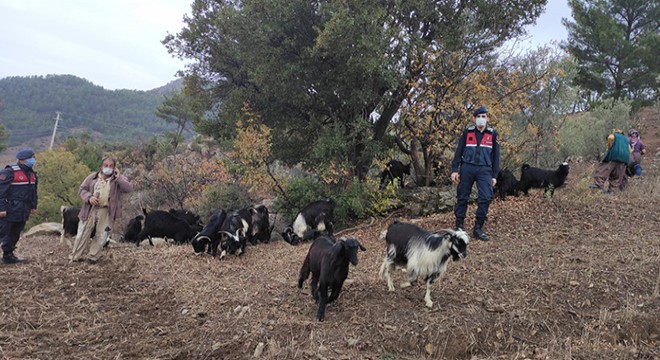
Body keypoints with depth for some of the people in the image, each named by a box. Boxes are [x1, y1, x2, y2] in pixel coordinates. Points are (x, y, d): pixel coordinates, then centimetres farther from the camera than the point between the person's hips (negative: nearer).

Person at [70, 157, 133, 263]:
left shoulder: (119, 179, 3)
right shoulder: (93, 176, 8)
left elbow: (129, 189, -12)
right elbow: (82, 189, 8)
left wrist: (118, 177, -17)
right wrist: (89, 197, -12)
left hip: (106, 212, -1)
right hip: (90, 209, 1)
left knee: (101, 235, 2)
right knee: (83, 233, 4)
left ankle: (92, 256, 15)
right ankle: (77, 256, 15)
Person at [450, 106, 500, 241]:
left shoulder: (493, 134, 8)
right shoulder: (467, 132, 7)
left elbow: (496, 156, 9)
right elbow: (458, 152, 6)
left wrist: (494, 176, 4)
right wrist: (454, 170, -3)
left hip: (484, 170, 0)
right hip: (467, 168, 0)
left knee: (486, 198, -10)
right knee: (462, 197, 2)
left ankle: (478, 228, 1)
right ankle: (459, 227, 14)